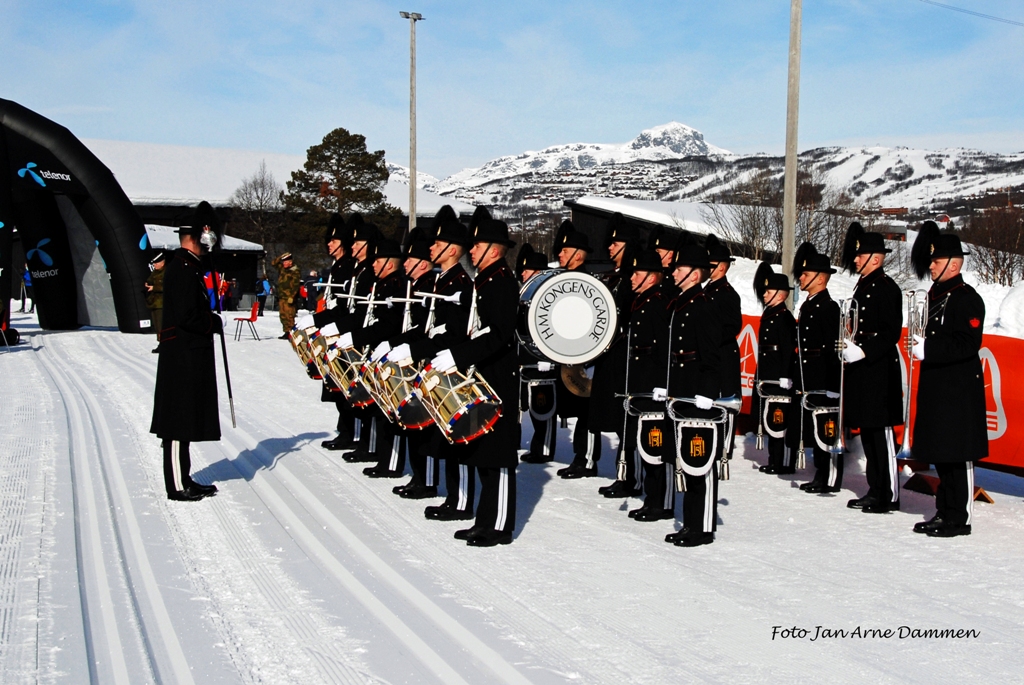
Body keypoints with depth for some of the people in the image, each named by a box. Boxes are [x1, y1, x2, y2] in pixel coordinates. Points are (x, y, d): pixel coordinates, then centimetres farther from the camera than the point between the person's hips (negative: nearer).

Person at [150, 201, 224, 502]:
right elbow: (187, 316, -23)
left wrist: (212, 317, 8)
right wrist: (216, 322, -10)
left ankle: (183, 479, 22)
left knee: (184, 421, 15)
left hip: (188, 356, 11)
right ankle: (177, 485, 1)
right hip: (184, 357, -11)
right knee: (179, 423, -4)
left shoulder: (185, 265, 15)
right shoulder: (185, 268, -17)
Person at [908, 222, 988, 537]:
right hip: (936, 388, 9)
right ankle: (944, 512, 21)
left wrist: (928, 350, -21)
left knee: (957, 455, -3)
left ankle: (960, 518, 4)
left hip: (959, 390, -9)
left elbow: (968, 344, -20)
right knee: (940, 454, 13)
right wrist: (922, 347, 8)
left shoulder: (967, 299, -12)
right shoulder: (937, 296, 15)